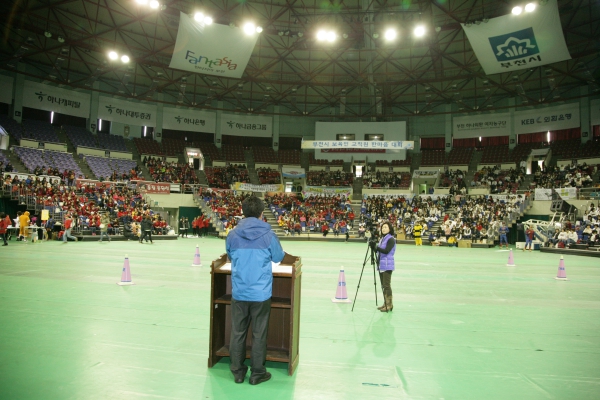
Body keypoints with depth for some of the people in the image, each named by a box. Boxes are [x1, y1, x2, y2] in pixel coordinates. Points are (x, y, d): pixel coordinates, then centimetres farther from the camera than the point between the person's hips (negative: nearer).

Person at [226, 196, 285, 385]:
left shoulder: (232, 235, -4)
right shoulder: (268, 235, -11)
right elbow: (278, 258, 4)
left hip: (239, 292, 2)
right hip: (261, 293, -2)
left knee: (238, 332, 15)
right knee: (259, 334, 11)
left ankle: (238, 372, 28)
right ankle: (257, 373, 23)